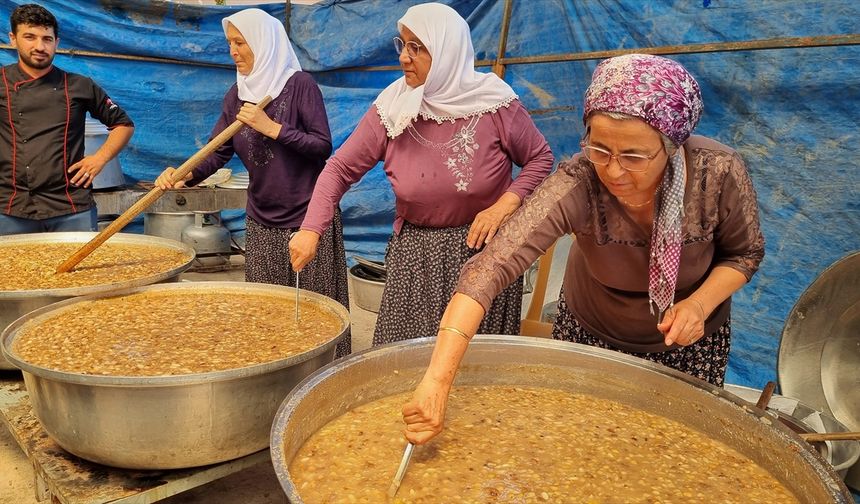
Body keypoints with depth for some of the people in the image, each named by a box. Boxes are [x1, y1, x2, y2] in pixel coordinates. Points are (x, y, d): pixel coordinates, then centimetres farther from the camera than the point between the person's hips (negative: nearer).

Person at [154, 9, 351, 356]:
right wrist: (187, 175, -13)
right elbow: (218, 151, 5)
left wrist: (272, 128, -18)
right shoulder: (237, 95, 10)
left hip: (309, 220, -5)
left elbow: (323, 146, -12)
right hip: (262, 224, 5)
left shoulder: (299, 84, -6)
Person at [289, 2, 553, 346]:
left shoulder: (494, 101, -11)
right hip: (414, 257, 2)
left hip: (484, 251, -1)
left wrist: (505, 205, -14)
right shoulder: (391, 108, -7)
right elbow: (341, 168, -3)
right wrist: (311, 230, -14)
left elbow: (540, 158, 1)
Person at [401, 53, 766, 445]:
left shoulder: (719, 174, -28)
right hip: (591, 334, -1)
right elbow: (489, 269, -44)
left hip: (689, 341, 1)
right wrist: (437, 381, -52)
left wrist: (699, 304, -28)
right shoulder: (577, 185, -36)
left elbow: (745, 253, -8)